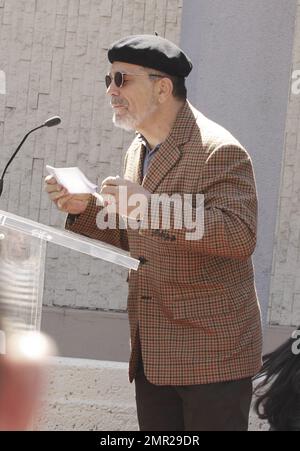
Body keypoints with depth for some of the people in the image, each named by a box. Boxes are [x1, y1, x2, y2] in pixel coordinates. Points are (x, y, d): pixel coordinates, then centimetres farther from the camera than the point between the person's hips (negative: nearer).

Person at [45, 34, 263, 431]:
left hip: (211, 353, -8)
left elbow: (241, 237, -23)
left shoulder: (219, 150, -13)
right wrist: (83, 209, 3)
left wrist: (151, 205, -28)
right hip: (153, 354, 8)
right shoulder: (138, 152, 15)